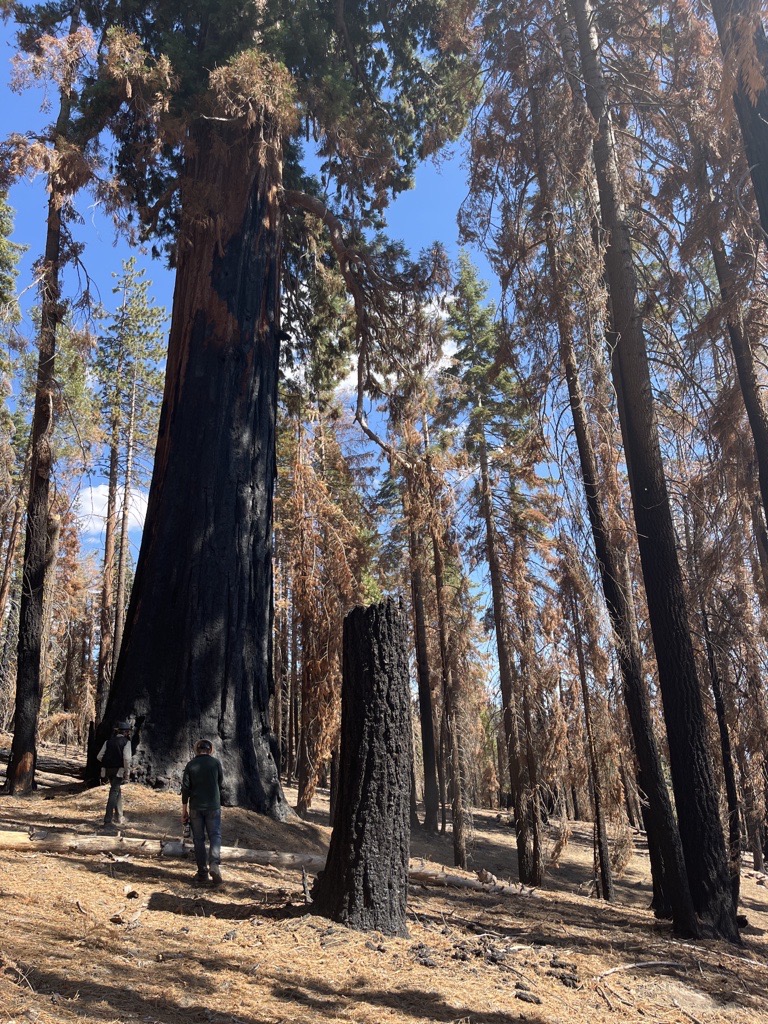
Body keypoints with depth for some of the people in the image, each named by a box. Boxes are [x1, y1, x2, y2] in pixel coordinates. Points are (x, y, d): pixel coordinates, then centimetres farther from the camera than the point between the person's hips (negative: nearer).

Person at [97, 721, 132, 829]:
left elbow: (99, 756, 6)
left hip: (108, 770, 6)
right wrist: (127, 772, -8)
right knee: (114, 793, -5)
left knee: (118, 791, 22)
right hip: (118, 771, -6)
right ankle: (107, 821, -12)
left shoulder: (109, 741, 9)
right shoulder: (126, 742, -6)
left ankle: (119, 817, 30)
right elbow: (127, 758, -17)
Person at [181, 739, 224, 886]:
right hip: (213, 806, -1)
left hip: (195, 807, 1)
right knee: (215, 836, 5)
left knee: (198, 839, 8)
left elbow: (185, 788, -1)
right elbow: (221, 783, 6)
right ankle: (214, 863, -18)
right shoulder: (216, 762, -3)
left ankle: (202, 873, 8)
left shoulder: (191, 765, -1)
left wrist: (184, 809, 7)